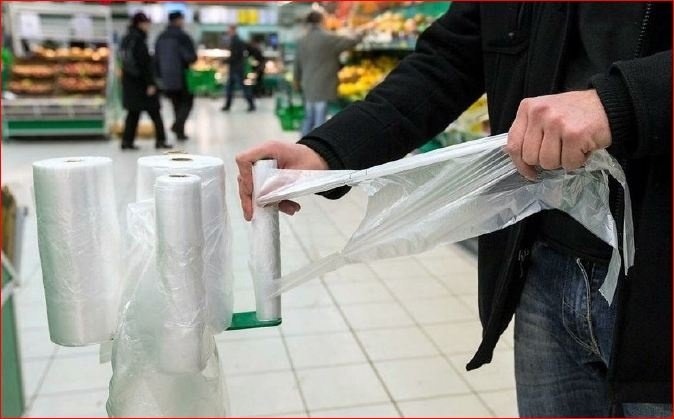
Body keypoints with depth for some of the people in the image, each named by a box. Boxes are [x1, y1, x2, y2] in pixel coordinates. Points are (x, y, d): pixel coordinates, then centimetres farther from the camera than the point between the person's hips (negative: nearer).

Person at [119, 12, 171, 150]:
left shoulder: (126, 39, 11)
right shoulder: (139, 41, -15)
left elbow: (125, 60, 15)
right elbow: (145, 64, -19)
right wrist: (150, 83, -19)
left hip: (129, 81, 8)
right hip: (141, 82, -8)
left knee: (133, 113, 11)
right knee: (154, 112, 1)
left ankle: (127, 141, 9)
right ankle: (160, 140, 5)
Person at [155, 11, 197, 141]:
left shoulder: (161, 37, 10)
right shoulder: (183, 37, -11)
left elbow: (156, 58, 12)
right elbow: (191, 57, -15)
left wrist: (160, 75, 17)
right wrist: (192, 58, 7)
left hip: (166, 78, 6)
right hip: (181, 77, -6)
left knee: (177, 104, 16)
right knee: (187, 102, 5)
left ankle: (180, 131, 15)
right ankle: (178, 125, -15)